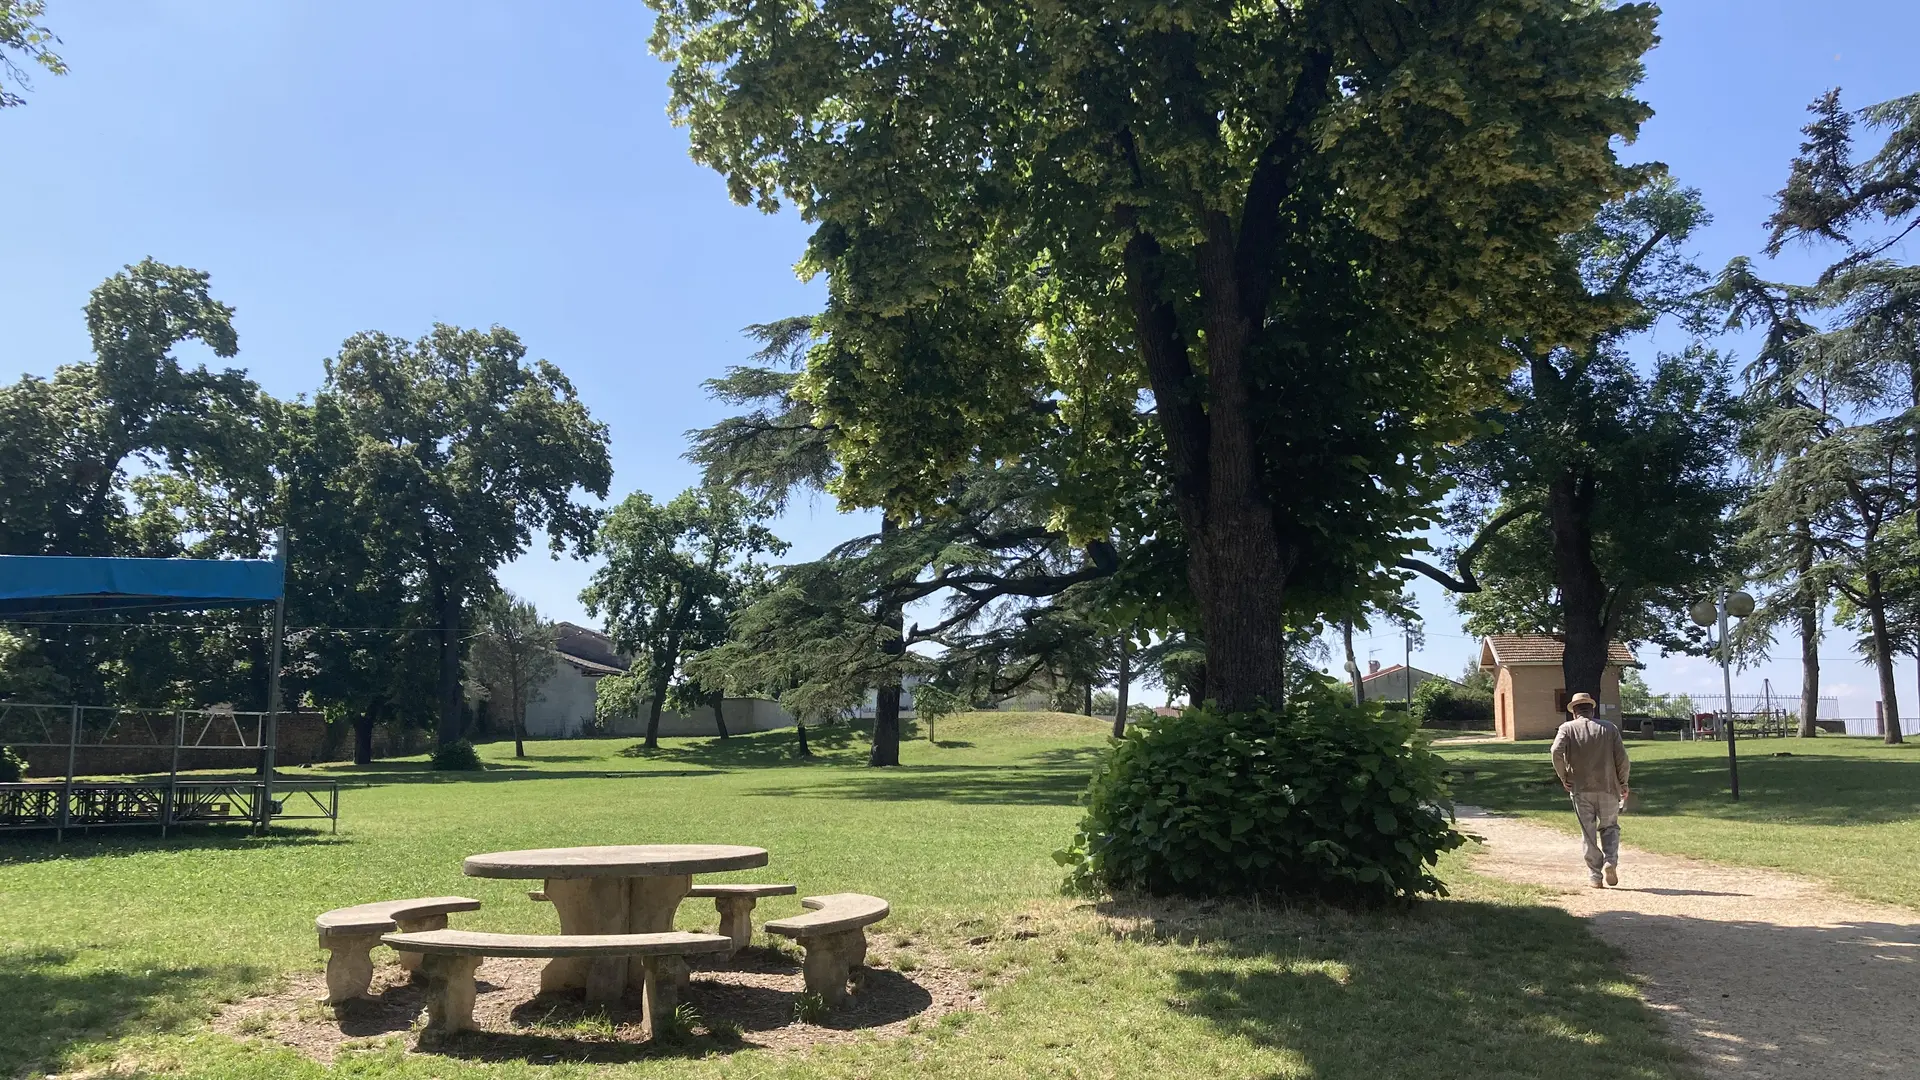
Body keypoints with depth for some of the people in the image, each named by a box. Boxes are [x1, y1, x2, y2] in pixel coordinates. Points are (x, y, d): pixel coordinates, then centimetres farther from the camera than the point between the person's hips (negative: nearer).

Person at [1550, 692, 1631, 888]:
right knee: (1610, 827, 16)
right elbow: (1622, 758, -1)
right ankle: (1610, 862, -7)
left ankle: (1595, 876, 7)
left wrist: (1564, 777, -4)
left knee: (1588, 833, 7)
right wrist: (1623, 783, 10)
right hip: (1608, 788, 1)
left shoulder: (1568, 728, 2)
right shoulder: (1609, 728, 6)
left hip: (1580, 789, -1)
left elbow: (1557, 752, -15)